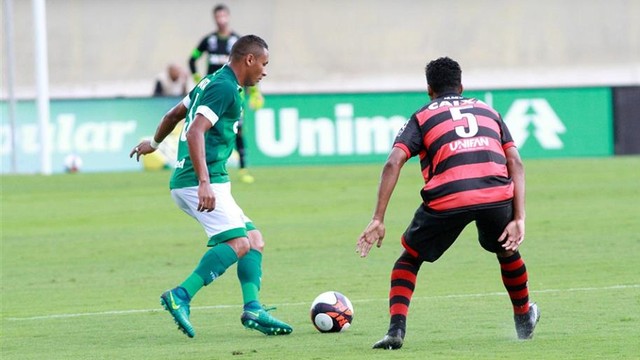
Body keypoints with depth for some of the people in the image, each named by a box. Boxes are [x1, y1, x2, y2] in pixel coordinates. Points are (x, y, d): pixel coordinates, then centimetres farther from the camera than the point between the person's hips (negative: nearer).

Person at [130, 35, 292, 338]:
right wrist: (204, 183, -30)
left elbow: (174, 114, 32)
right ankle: (181, 296, -25)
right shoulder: (224, 87, -11)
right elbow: (196, 132, -23)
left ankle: (252, 309, -3)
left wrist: (154, 143, 50)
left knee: (255, 240, 8)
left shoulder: (213, 82, 19)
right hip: (200, 182, -11)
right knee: (238, 243, -21)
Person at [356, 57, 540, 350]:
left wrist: (378, 220, 0)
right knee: (507, 251, 34)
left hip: (447, 199, -2)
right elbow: (516, 164, 15)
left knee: (409, 259, 20)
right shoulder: (487, 111, 27)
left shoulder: (422, 117, 20)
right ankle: (524, 319, 50)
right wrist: (519, 219, 9)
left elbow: (393, 163, 3)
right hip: (497, 193, 2)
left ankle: (396, 328, 2)